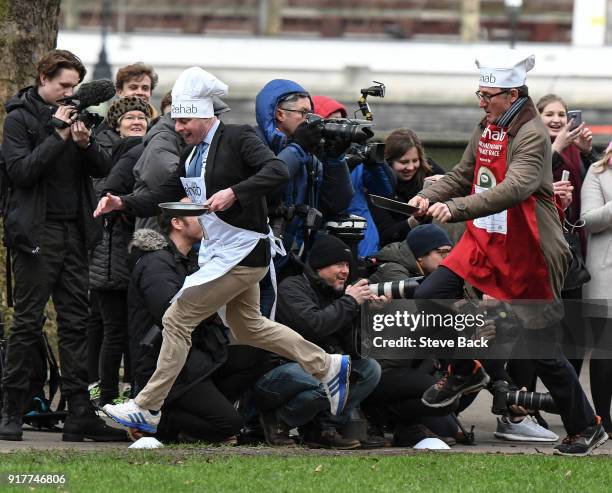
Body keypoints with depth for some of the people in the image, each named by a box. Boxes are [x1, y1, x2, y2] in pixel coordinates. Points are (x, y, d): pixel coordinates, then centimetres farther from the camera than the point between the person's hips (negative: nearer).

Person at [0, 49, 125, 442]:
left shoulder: (72, 114, 16)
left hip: (74, 232, 6)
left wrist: (86, 144, -8)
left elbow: (104, 169, 11)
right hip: (37, 233, -6)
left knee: (76, 322, 3)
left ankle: (81, 415, 1)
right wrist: (59, 136, -15)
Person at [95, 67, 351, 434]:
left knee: (177, 320, -9)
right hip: (220, 251, 10)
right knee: (247, 326, 23)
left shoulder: (238, 138, -13)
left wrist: (234, 192, -34)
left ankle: (147, 409, -4)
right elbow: (164, 196, 12)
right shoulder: (193, 155, 12)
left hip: (241, 252, -10)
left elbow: (277, 171, -26)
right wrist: (123, 204, -3)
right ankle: (328, 365, 32)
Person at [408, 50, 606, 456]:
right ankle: (466, 372, 17)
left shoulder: (532, 136, -19)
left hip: (527, 253, -7)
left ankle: (586, 428, 17)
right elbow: (463, 175, 16)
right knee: (428, 297, -7)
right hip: (484, 241, 7)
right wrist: (429, 196, -5)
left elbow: (513, 189, -33)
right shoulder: (487, 129, 8)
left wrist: (456, 208, -41)